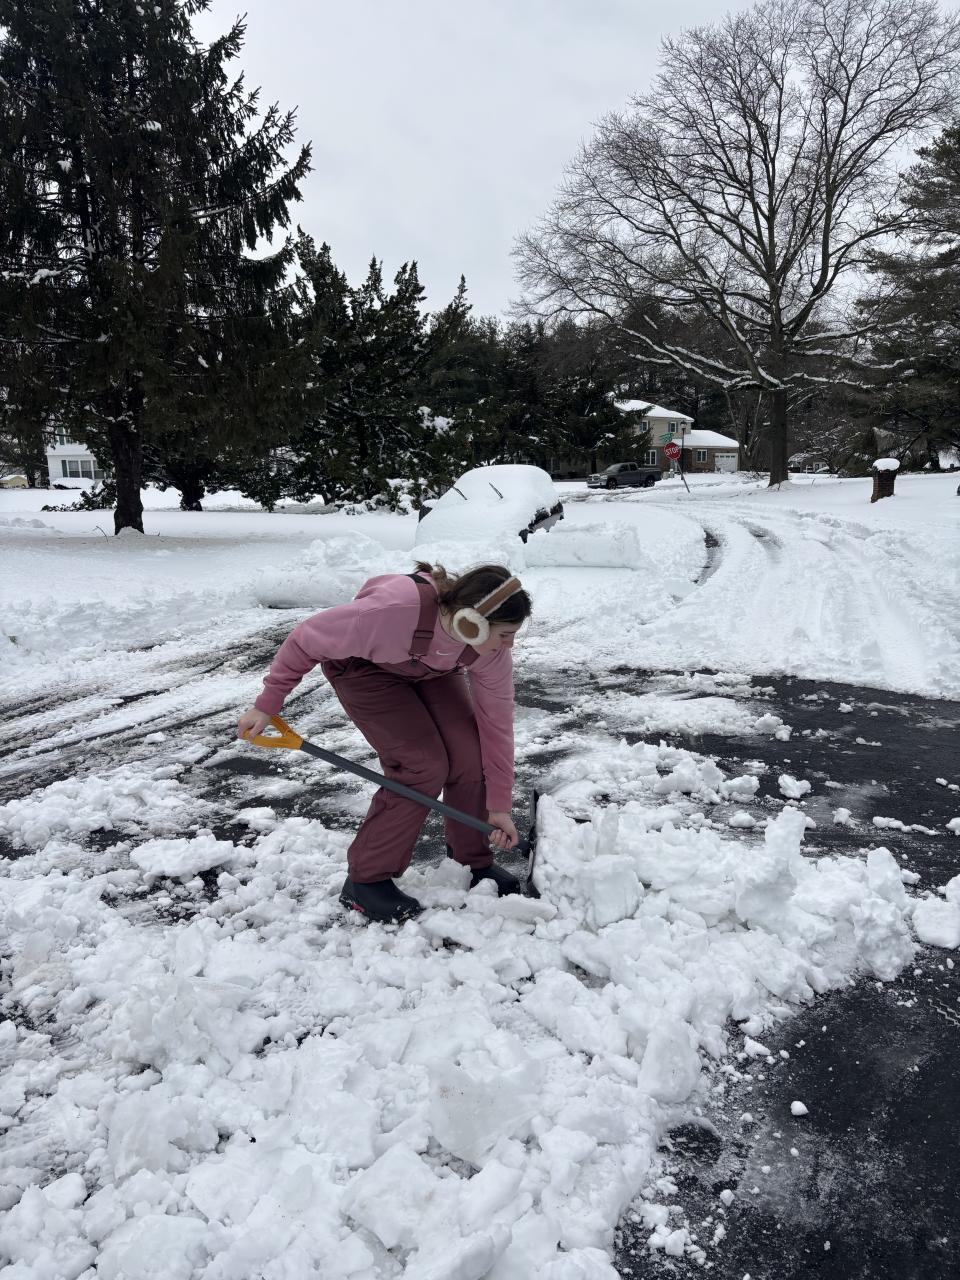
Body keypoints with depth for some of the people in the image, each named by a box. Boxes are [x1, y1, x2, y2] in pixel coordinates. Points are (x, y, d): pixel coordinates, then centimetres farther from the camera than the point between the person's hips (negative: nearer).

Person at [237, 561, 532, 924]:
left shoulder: (492, 647, -28)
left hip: (430, 670, 5)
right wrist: (267, 705, -21)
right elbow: (305, 640, -29)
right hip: (363, 666, -5)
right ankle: (366, 880, -4)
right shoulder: (393, 609, -45)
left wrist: (499, 806, -10)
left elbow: (497, 723, -16)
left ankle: (474, 862, 14)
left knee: (470, 757, -10)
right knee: (423, 766, -19)